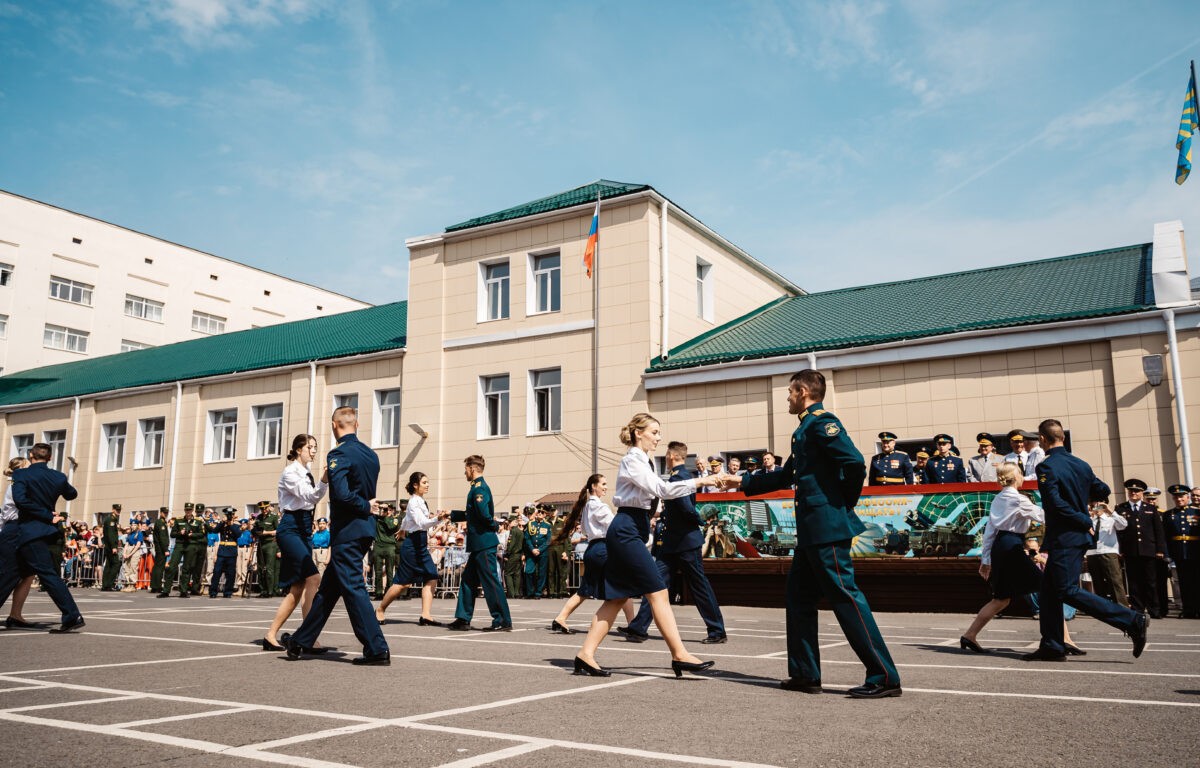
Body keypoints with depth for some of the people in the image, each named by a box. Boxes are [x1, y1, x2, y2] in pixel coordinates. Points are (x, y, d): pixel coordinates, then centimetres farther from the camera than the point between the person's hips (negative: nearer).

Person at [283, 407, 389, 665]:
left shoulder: (338, 455, -14)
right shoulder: (371, 455, 10)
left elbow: (342, 494, -24)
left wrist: (366, 507, -11)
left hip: (347, 531, -8)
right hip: (364, 528, 8)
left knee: (353, 588, -4)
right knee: (328, 587, 16)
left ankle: (377, 650, -4)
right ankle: (301, 641, 27)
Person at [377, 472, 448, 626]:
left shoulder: (420, 501, 15)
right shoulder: (414, 502, -14)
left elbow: (404, 523, 27)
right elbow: (422, 523, -29)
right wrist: (437, 519, -44)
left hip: (421, 545, 9)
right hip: (412, 545, -9)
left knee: (431, 578, -4)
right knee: (403, 582, -2)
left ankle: (425, 615, -7)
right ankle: (380, 610, 17)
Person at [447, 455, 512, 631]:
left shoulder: (479, 487, -15)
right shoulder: (479, 486, 16)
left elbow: (484, 513, -28)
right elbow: (470, 514, 26)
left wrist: (493, 525, -10)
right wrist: (450, 515, 28)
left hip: (483, 542, -10)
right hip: (479, 544, 10)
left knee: (491, 581, -6)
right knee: (468, 580, 14)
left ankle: (503, 622, -1)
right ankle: (463, 619, 20)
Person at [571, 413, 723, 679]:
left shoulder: (643, 461, 21)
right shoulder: (632, 460, -10)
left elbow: (659, 491, 19)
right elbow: (661, 489, -20)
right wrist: (700, 481, -18)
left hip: (631, 531, 10)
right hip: (627, 529, -10)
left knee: (617, 597, 8)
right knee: (658, 592, -9)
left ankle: (586, 655, 10)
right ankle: (679, 655, -7)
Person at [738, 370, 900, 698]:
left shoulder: (820, 421, -10)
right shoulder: (805, 428, 19)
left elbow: (855, 462, -23)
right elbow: (785, 477, 28)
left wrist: (846, 503, -10)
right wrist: (743, 482, 31)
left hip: (827, 527, -10)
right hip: (811, 529, 10)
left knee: (844, 596, -7)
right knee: (799, 596, 13)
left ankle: (884, 677, -2)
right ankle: (805, 674, 20)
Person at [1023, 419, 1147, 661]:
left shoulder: (1046, 467, -15)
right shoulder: (1081, 464, 8)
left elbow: (1056, 503, -22)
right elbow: (1103, 491, 14)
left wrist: (1084, 521, -12)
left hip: (1064, 539, -9)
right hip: (1080, 536, 9)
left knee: (1069, 592, -5)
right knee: (1048, 590, 11)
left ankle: (1132, 621, -6)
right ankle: (1051, 646, 11)